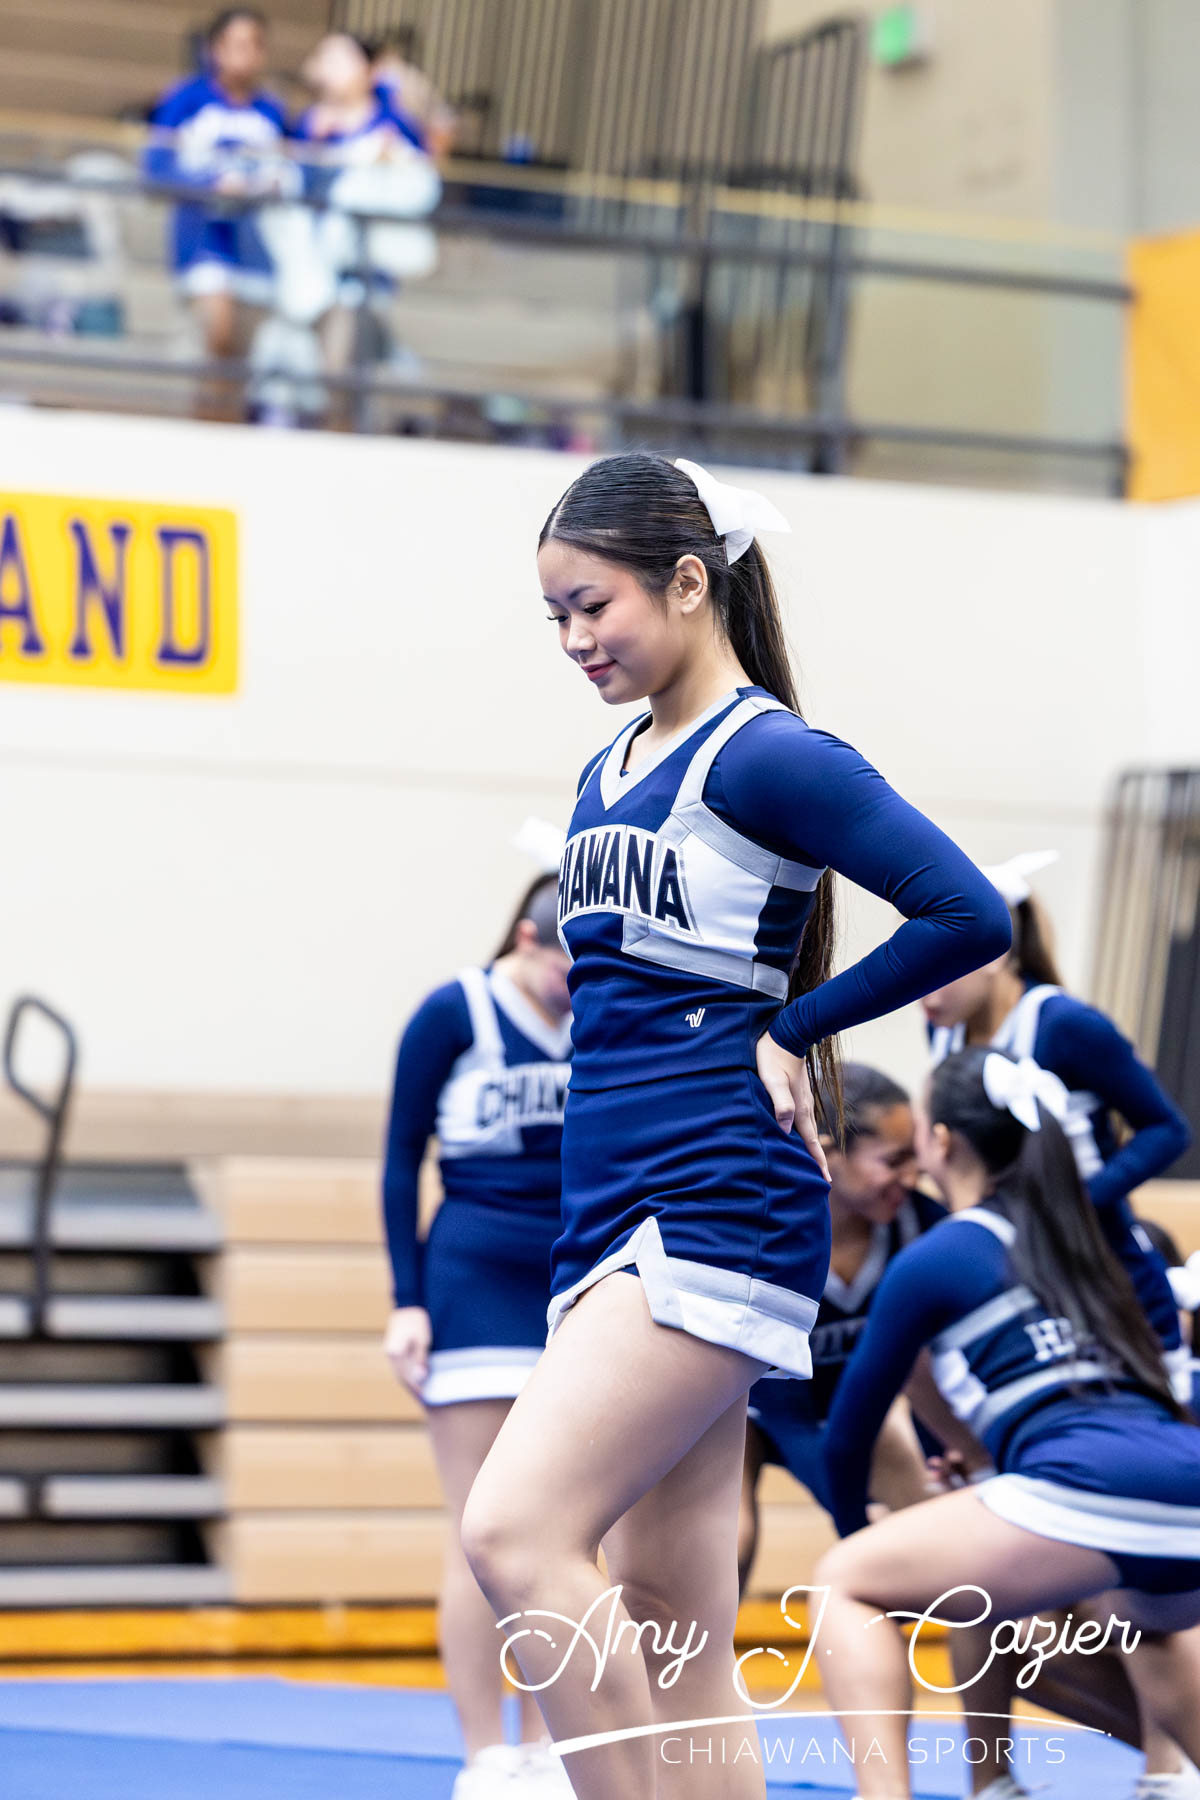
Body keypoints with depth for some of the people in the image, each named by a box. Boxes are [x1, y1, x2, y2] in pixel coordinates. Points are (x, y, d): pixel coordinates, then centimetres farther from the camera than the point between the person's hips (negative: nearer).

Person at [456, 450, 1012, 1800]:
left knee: (515, 1530, -20)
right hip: (609, 1216, 9)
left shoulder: (766, 756, -8)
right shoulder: (609, 774, 17)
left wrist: (792, 1030, -6)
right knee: (665, 1636, 5)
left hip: (716, 1215, -9)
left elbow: (969, 915, -16)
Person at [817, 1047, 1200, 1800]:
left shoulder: (934, 1258, 10)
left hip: (1091, 1493, -7)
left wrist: (855, 1525, 38)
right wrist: (991, 1454, 58)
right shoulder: (1075, 1243, 28)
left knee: (846, 1585, 9)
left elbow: (849, 1432, 18)